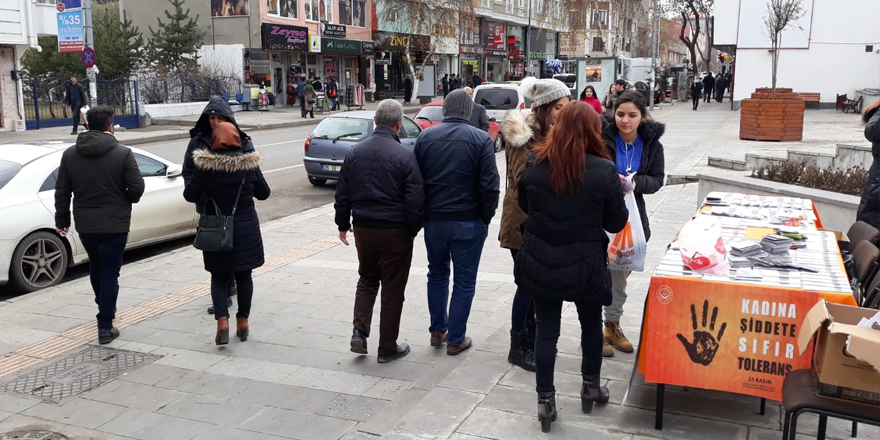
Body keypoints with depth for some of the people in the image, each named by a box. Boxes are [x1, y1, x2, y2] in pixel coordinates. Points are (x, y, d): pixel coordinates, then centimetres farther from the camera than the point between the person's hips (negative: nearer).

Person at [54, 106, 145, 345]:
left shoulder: (70, 154, 1)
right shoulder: (123, 154, -12)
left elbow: (62, 191, 4)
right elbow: (137, 187, -15)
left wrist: (62, 220, 13)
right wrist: (128, 200, 7)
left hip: (85, 224, 4)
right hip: (114, 224, -4)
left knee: (96, 267, 24)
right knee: (110, 273, 1)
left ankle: (105, 309, 41)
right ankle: (105, 326, 0)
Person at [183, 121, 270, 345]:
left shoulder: (205, 166, -11)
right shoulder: (250, 163, -6)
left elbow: (190, 195, -5)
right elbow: (263, 193, 5)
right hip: (246, 227, 1)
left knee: (218, 276, 11)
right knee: (244, 275, 14)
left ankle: (222, 321, -4)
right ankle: (243, 322, 19)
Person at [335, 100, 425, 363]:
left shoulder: (355, 152, 2)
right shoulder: (404, 155, -14)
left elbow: (342, 193, 7)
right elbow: (415, 200, -14)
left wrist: (343, 224, 18)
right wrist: (413, 230, 0)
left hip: (362, 228, 4)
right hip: (395, 232, -4)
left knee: (367, 280, 23)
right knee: (393, 289, 8)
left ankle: (359, 332, 9)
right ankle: (387, 348, 16)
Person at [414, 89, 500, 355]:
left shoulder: (425, 137, 1)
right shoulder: (480, 139, -9)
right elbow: (490, 186, -12)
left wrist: (421, 214, 15)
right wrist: (486, 218, 1)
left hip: (433, 220, 4)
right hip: (468, 222, -3)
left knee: (437, 273, 21)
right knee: (464, 280, 8)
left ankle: (437, 331, 28)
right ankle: (455, 339, 14)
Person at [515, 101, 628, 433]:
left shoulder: (534, 164, -6)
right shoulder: (604, 171, -14)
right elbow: (616, 223, -5)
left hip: (540, 262, 2)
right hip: (585, 265, -1)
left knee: (546, 329, 11)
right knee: (591, 324, 21)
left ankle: (545, 400, 16)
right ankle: (591, 388, 37)